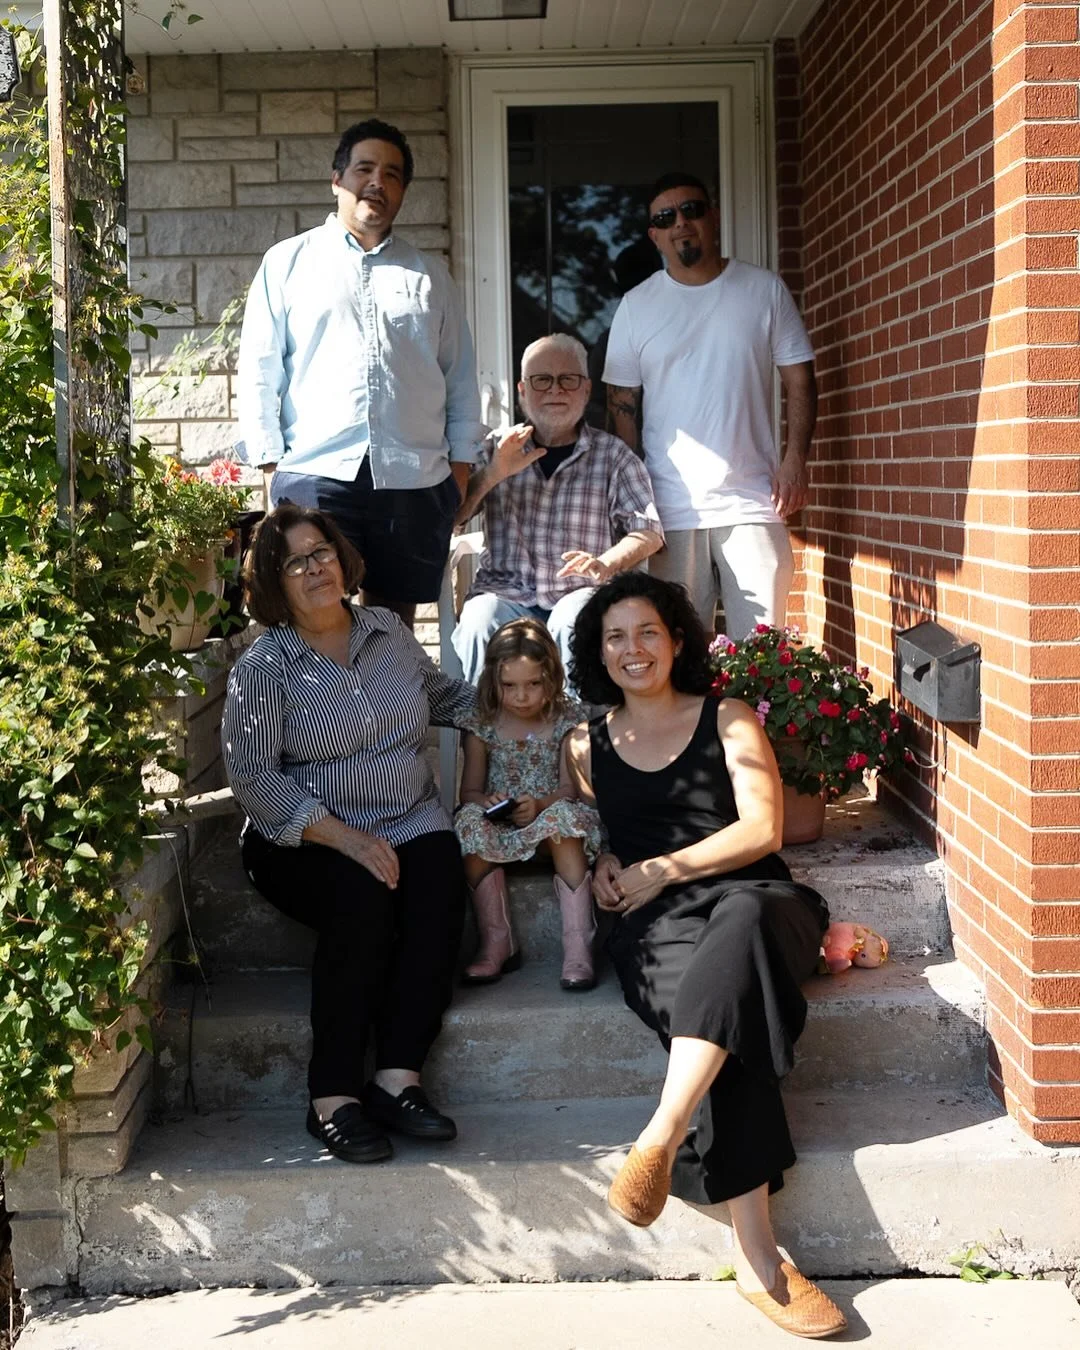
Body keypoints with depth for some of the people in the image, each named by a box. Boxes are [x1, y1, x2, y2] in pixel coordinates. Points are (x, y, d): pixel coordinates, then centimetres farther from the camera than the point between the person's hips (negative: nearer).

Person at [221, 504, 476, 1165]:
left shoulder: (389, 632, 11)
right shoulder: (264, 665, -2)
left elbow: (441, 693, 30)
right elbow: (252, 776, -10)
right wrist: (345, 838, -19)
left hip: (411, 822, 4)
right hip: (307, 838, -3)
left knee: (440, 884, -28)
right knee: (363, 896, -33)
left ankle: (397, 1078, -29)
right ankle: (333, 1097, -27)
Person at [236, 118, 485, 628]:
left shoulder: (430, 276, 18)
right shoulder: (287, 262, 11)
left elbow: (460, 376, 17)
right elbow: (258, 370, 7)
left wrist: (461, 466, 8)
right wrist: (270, 461, -1)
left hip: (414, 482, 3)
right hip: (315, 475, -2)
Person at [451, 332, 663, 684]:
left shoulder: (612, 455, 11)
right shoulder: (498, 451, 16)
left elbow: (649, 532, 4)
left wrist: (605, 564, -16)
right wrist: (492, 475, -9)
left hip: (579, 592, -1)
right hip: (505, 590, 1)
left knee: (572, 622, -34)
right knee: (480, 622, -30)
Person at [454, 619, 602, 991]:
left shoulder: (568, 720, -2)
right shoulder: (482, 725, 1)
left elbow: (574, 786, -8)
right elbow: (470, 790, 1)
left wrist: (541, 804, -28)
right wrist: (486, 802, -23)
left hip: (551, 813, -2)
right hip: (499, 822, 2)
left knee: (564, 816, -35)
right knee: (469, 821, -30)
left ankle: (578, 943, -37)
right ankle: (496, 941, -23)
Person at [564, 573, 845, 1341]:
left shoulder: (729, 721, 13)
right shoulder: (586, 747, 21)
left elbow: (763, 827, 3)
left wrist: (664, 868, -6)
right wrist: (603, 864, 6)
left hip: (752, 896, 0)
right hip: (657, 926, 0)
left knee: (739, 922, -41)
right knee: (728, 1003, -35)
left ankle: (660, 1136, -50)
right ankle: (757, 1255, -42)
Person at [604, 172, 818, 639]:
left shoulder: (766, 290, 6)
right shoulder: (636, 306, 7)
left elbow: (799, 377, 6)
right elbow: (622, 404, 8)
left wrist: (795, 459, -6)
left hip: (752, 501, 0)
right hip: (670, 507, 1)